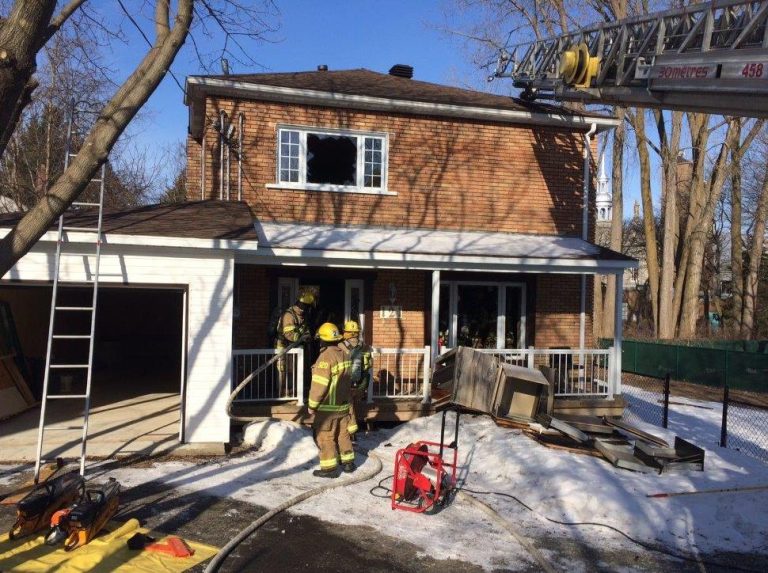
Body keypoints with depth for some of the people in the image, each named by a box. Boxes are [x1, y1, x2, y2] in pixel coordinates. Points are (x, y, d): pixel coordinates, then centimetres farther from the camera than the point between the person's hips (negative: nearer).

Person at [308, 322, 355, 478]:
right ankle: (348, 462, 28)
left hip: (327, 407, -8)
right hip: (343, 404, 8)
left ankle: (329, 468, 8)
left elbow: (319, 384, -20)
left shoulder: (326, 357, -21)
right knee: (343, 433, 19)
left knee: (325, 437, 3)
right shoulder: (344, 354, 4)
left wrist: (312, 405, -11)